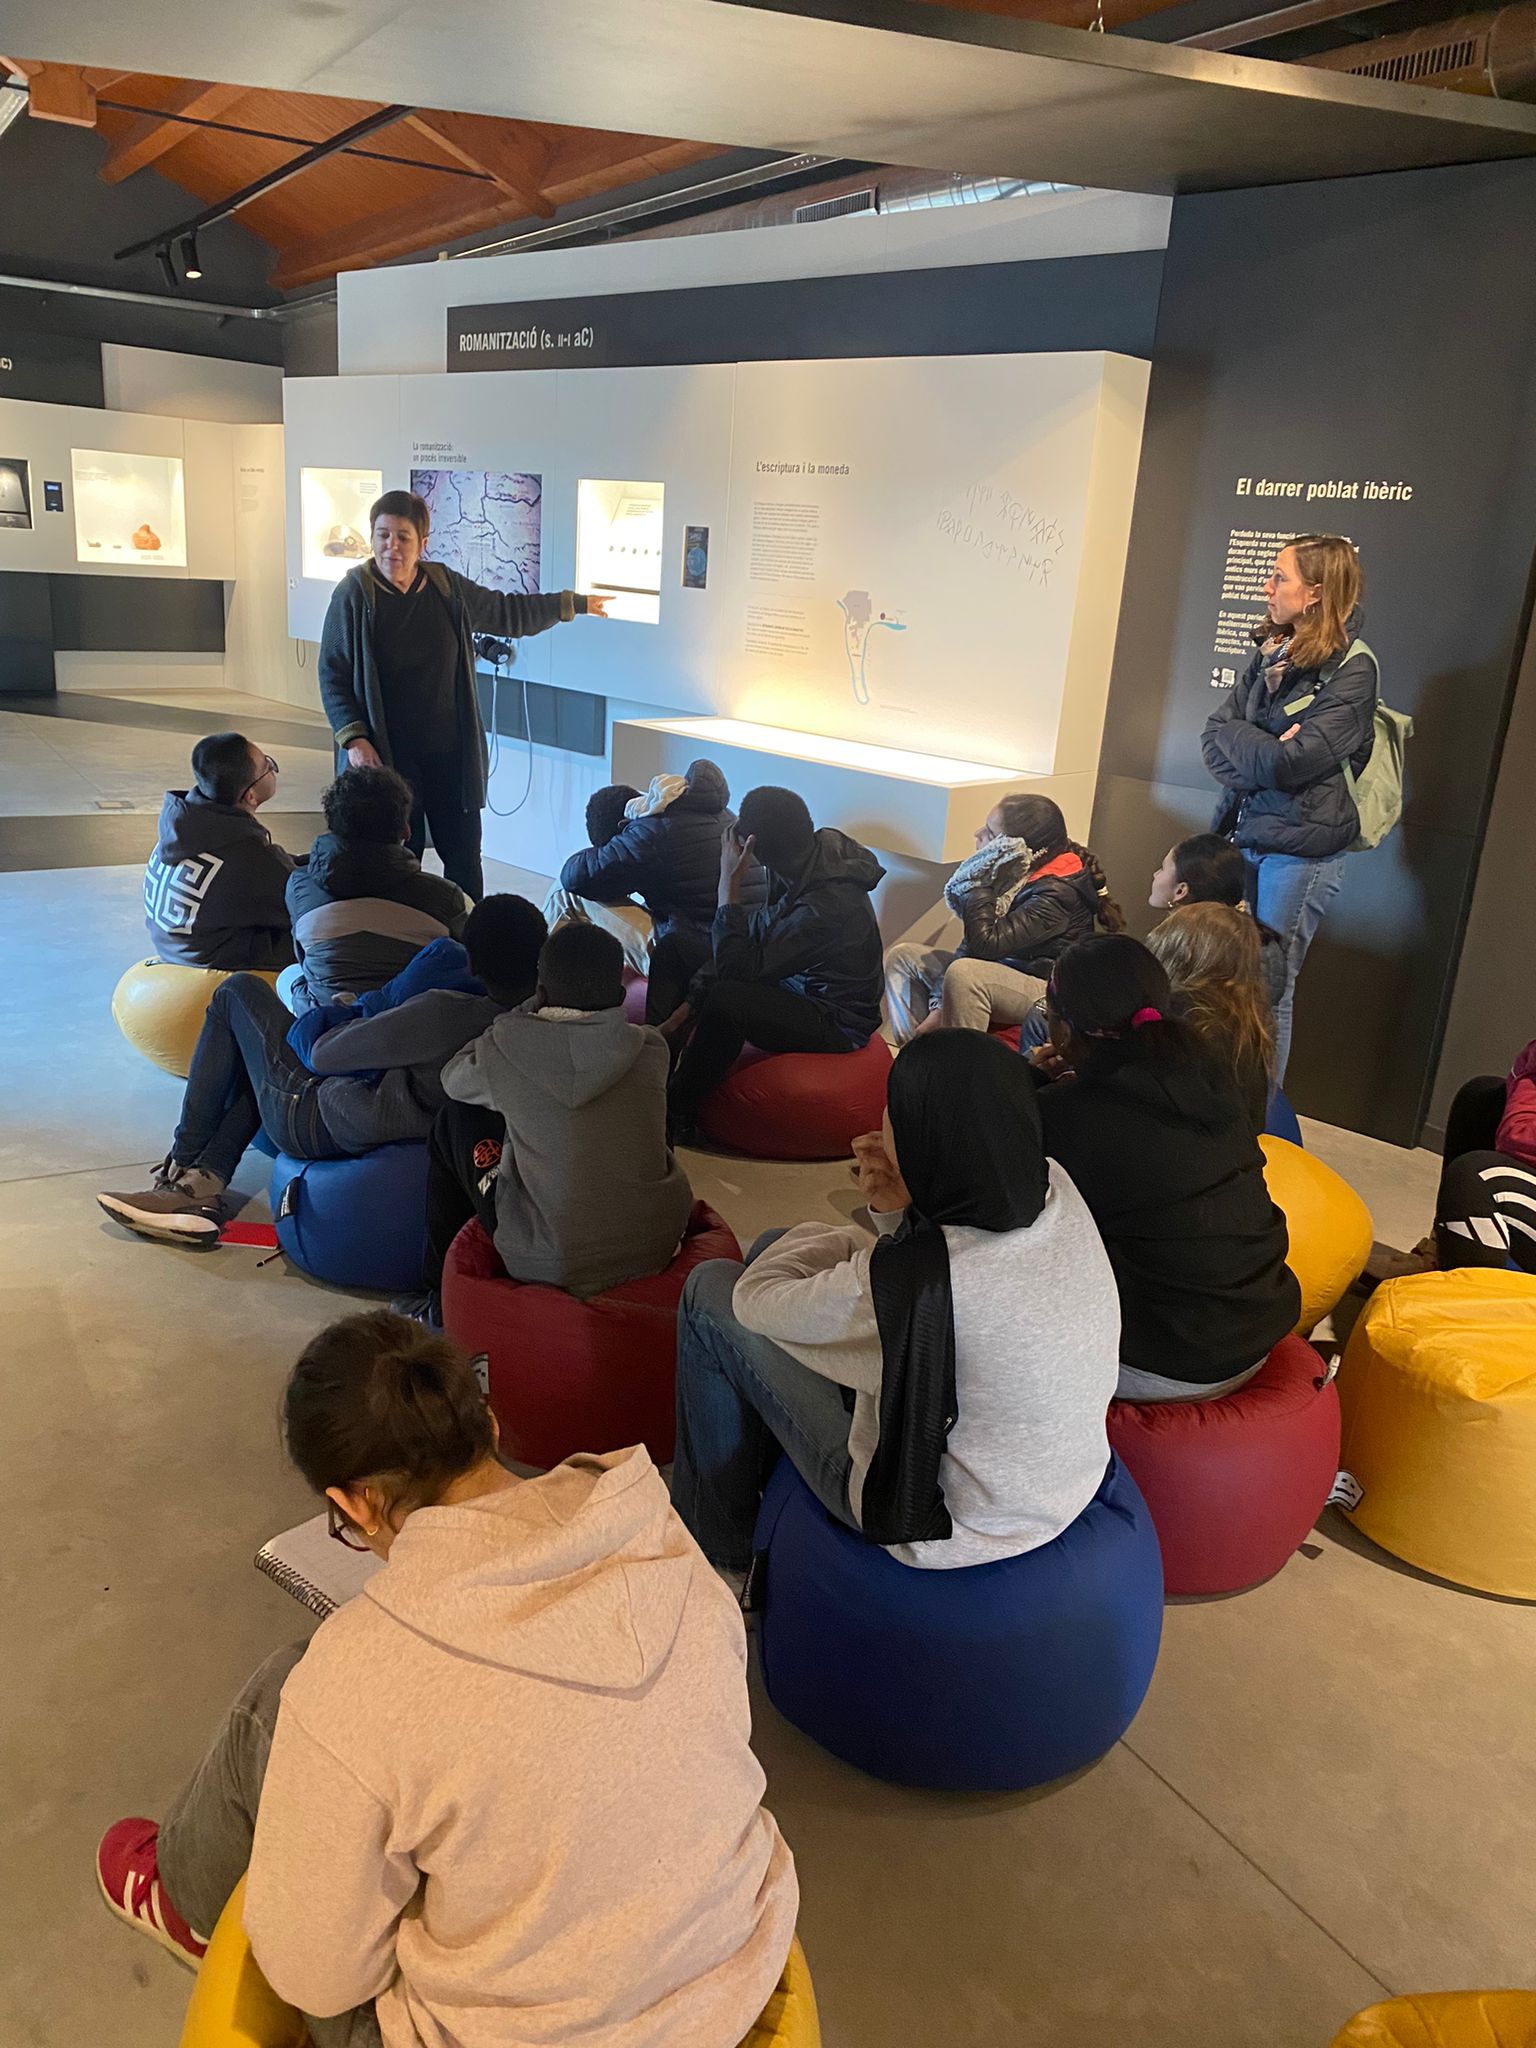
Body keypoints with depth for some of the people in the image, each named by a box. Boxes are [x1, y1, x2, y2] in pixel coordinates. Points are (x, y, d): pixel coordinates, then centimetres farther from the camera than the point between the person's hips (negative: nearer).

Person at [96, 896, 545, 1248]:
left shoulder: (442, 1015, -34)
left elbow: (322, 1055, -20)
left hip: (316, 1126, -7)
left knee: (240, 990, 12)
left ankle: (184, 1165, 20)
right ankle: (204, 1182, 19)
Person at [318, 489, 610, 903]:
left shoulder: (447, 588, 4)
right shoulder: (353, 595, -7)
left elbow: (506, 612, 20)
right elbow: (332, 675, -5)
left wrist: (571, 604, 25)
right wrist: (354, 739, -15)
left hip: (451, 754, 4)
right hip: (388, 757, -4)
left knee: (464, 859, 9)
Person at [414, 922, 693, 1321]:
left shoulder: (506, 1045, -12)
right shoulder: (650, 1049, -6)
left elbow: (453, 1078, 11)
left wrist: (527, 1015, 20)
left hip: (549, 1266, -3)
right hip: (656, 1249, 3)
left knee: (455, 1122, 16)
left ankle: (443, 1298, 27)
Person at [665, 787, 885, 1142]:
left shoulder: (829, 904, -33)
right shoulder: (802, 865, -8)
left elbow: (737, 966, -32)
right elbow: (757, 932, 1)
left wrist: (729, 884, -28)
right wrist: (693, 1000, -6)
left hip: (839, 1024, -9)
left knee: (726, 1000, -30)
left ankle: (677, 1119, -10)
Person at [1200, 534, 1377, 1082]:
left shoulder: (1351, 671, -12)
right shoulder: (1270, 655, 9)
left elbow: (1287, 763, -21)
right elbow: (1213, 738, 2)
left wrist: (1233, 734, -6)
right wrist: (1259, 753, -14)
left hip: (1301, 851, -6)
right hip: (1241, 836, 6)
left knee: (1269, 991, 1)